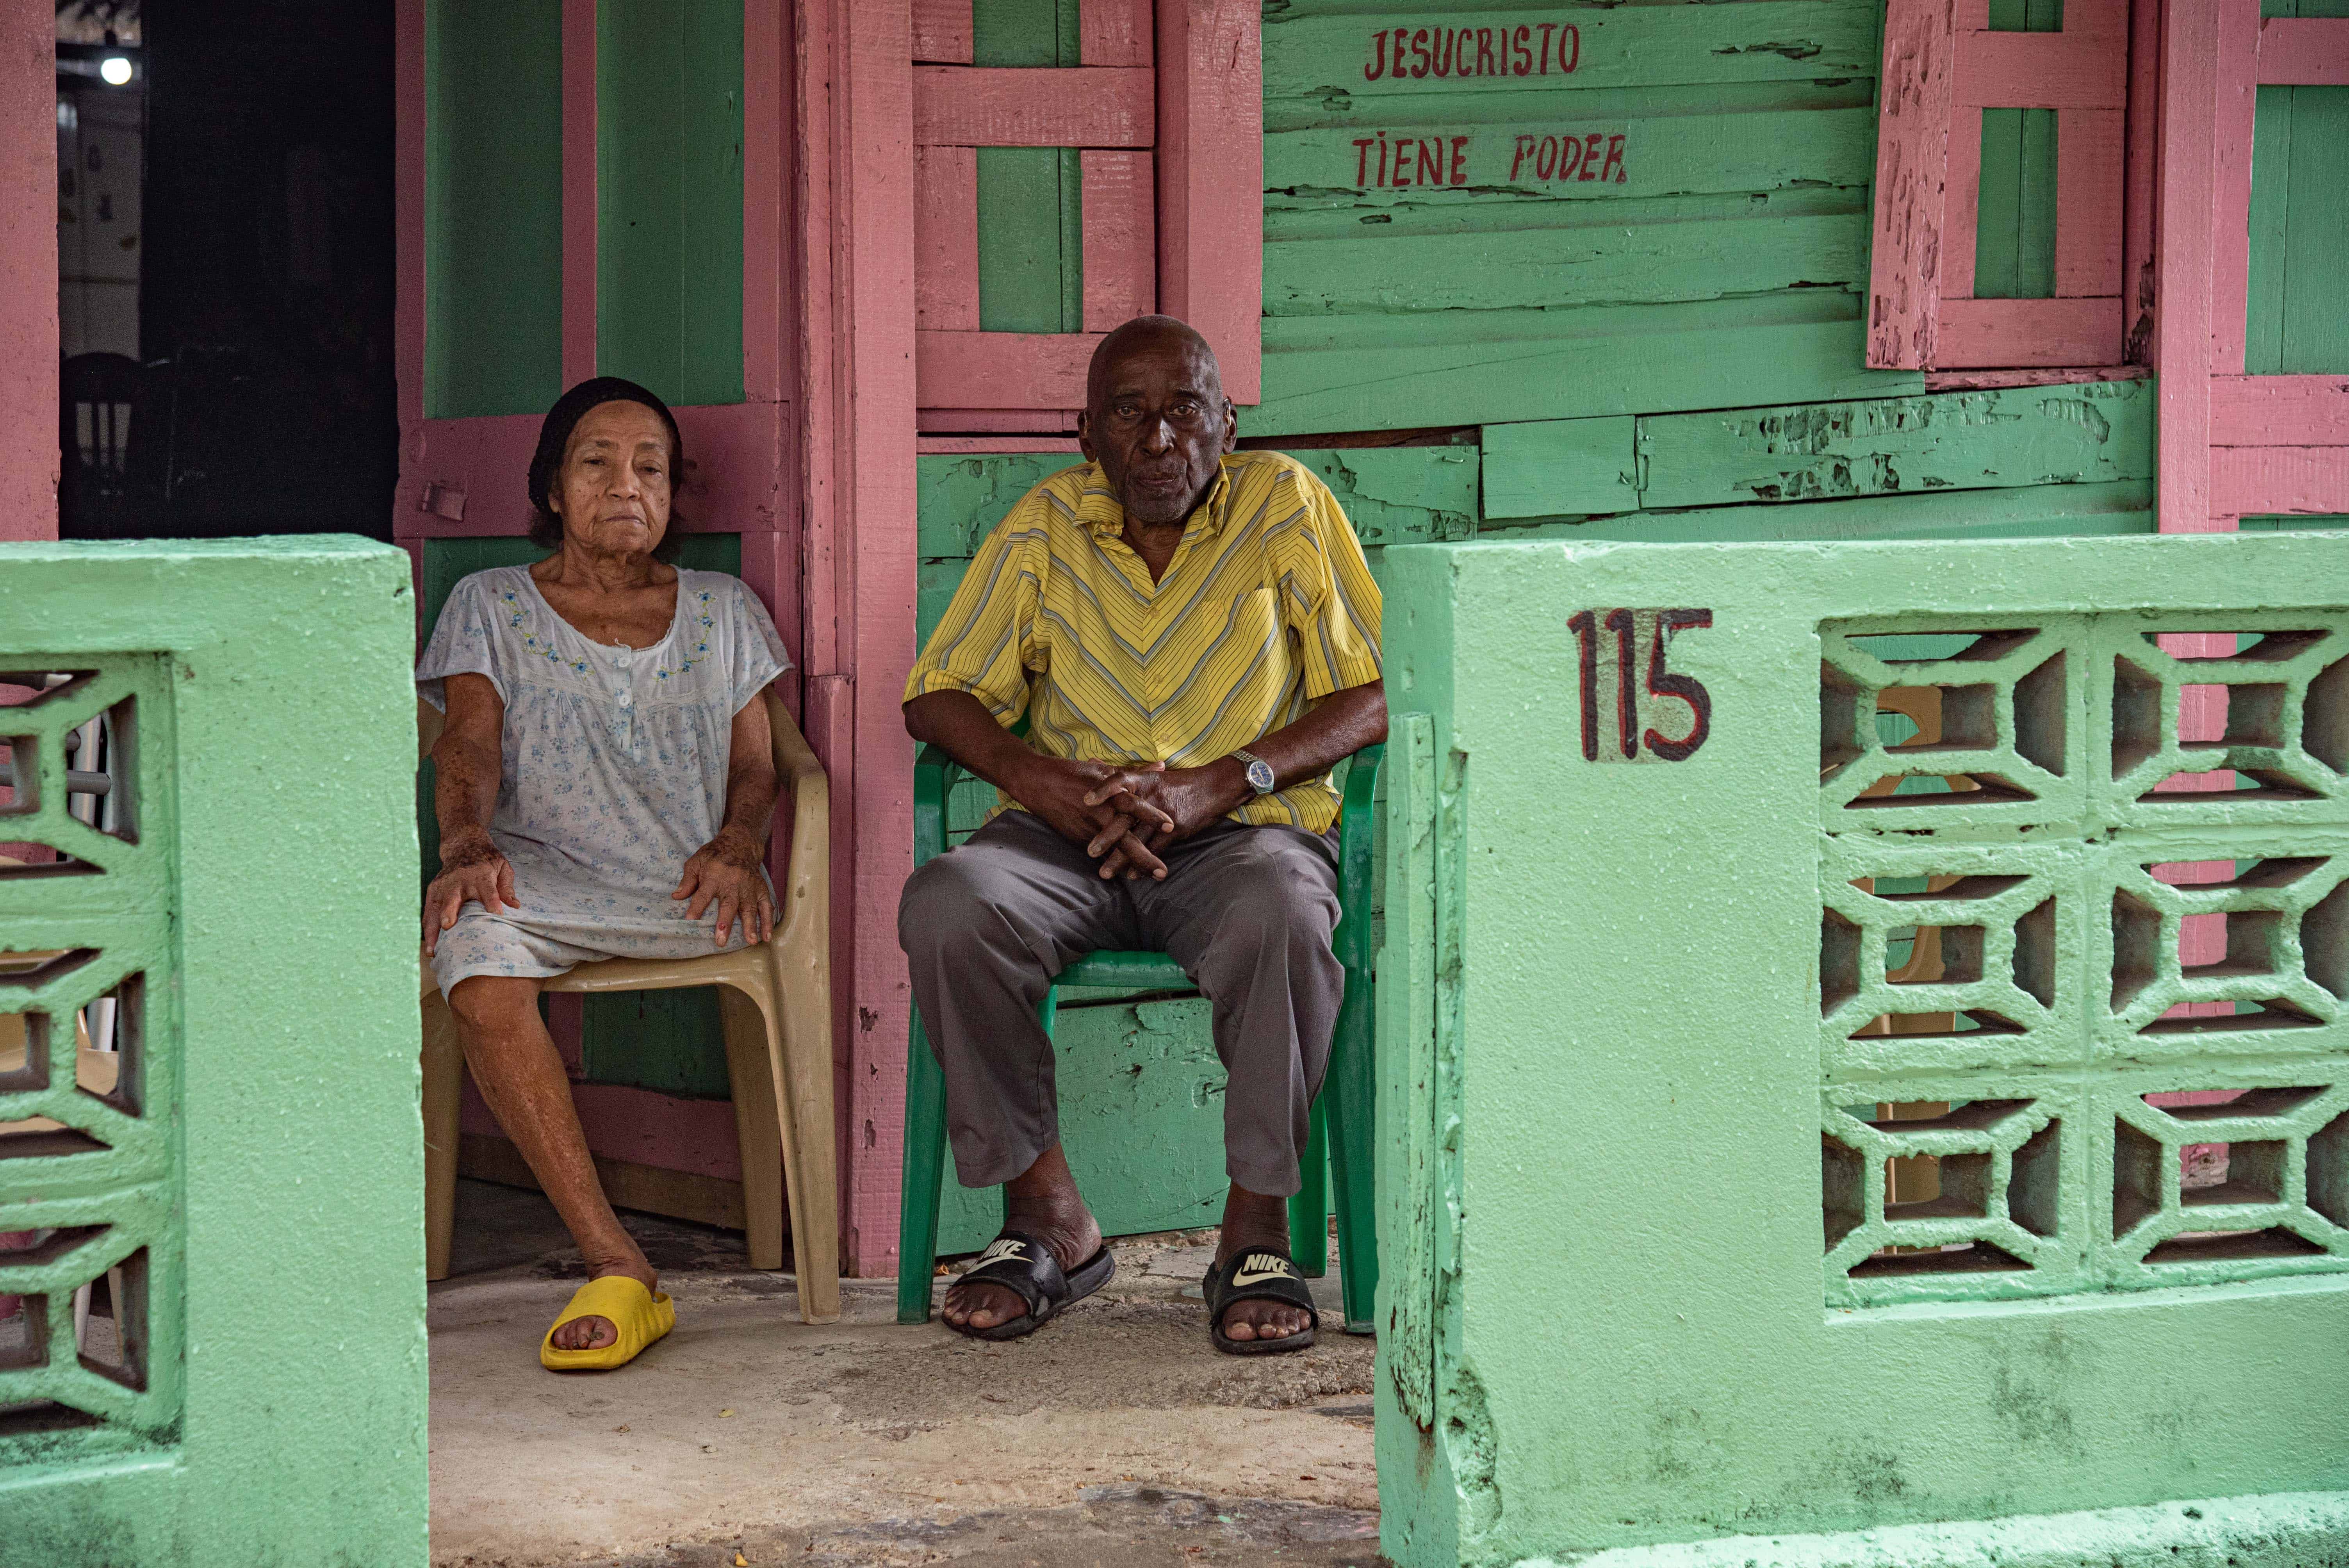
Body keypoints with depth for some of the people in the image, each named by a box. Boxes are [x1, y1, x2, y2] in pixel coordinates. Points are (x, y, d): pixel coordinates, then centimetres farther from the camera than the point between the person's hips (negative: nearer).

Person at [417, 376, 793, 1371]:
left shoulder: (721, 610, 24)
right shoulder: (493, 605, 19)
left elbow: (755, 766, 15)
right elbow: (471, 746, 4)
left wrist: (735, 848, -9)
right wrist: (468, 845, -19)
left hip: (689, 884, 3)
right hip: (545, 872, -3)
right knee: (476, 951, -37)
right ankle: (614, 1265, -40)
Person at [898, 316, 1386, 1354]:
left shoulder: (1284, 506, 1)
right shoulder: (1046, 525, 7)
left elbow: (1373, 695, -4)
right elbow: (939, 695, 9)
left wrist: (1221, 781, -17)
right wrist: (1037, 778, -13)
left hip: (1244, 831, -2)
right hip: (1070, 841, 2)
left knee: (1280, 916, -38)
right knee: (946, 908, -29)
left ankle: (1256, 1228, -21)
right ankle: (1048, 1219, -15)